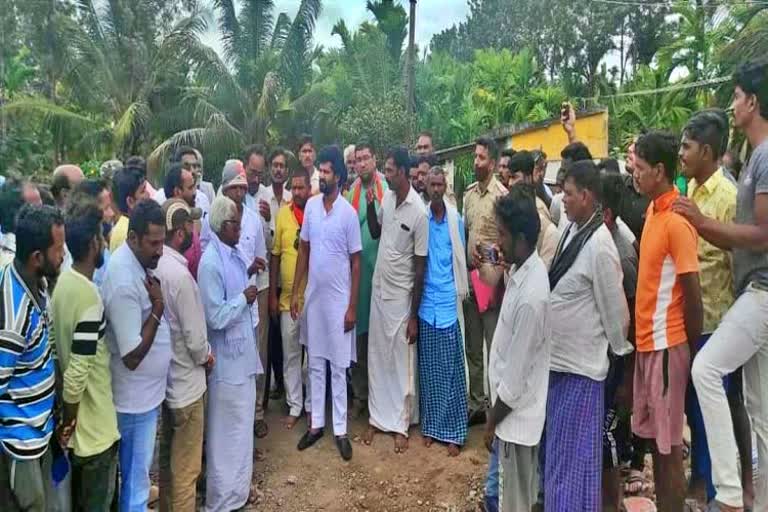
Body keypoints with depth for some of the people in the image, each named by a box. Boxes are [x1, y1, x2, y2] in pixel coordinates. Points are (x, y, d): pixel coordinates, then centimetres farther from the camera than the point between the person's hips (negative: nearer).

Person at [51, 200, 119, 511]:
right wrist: (68, 424, -13)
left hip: (77, 421, 8)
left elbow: (64, 348, 8)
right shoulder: (89, 297, -27)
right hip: (94, 428, -8)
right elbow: (78, 373, -28)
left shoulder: (62, 282, -1)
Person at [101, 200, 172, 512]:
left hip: (147, 391, 9)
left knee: (138, 475, 26)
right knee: (136, 482, 10)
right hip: (136, 399, -9)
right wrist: (158, 307, -24)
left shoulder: (135, 261, 0)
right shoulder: (124, 283, -29)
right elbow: (132, 356, -26)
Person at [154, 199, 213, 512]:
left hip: (163, 376, 9)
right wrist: (207, 356, -1)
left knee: (167, 457, 24)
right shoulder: (179, 274, -26)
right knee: (185, 468, 8)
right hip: (185, 382, -9)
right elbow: (194, 335, -21)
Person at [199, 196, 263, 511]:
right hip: (227, 359, -9)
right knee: (227, 431, 6)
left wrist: (248, 277, 3)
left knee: (241, 425, 20)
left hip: (242, 353, 9)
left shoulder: (234, 254, 6)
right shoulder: (210, 263, -21)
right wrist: (244, 297, -16)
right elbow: (216, 317, -24)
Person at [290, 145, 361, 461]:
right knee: (315, 363, 14)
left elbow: (356, 262, -8)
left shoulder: (348, 213, -11)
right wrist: (295, 292, 6)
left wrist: (352, 306, -11)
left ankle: (340, 429, 18)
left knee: (338, 367, 6)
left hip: (338, 299, -4)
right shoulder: (311, 205, 2)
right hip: (313, 296, 5)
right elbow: (303, 250, 9)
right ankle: (316, 423, 27)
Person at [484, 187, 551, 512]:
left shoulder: (530, 297, -30)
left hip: (517, 414, -8)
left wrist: (492, 422, -11)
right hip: (515, 406, 8)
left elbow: (516, 375, -22)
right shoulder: (525, 268, -3)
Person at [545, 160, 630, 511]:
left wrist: (622, 351, -1)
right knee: (557, 449, 21)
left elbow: (615, 307, -13)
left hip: (580, 365, -8)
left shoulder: (599, 244, -20)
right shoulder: (572, 230, 5)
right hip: (559, 358, 8)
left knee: (574, 454, 6)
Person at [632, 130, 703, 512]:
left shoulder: (676, 220, -17)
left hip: (667, 343, -8)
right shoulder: (653, 210, 9)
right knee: (653, 436, 17)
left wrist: (691, 348, -6)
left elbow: (692, 294, -15)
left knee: (669, 444, 3)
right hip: (647, 340, 8)